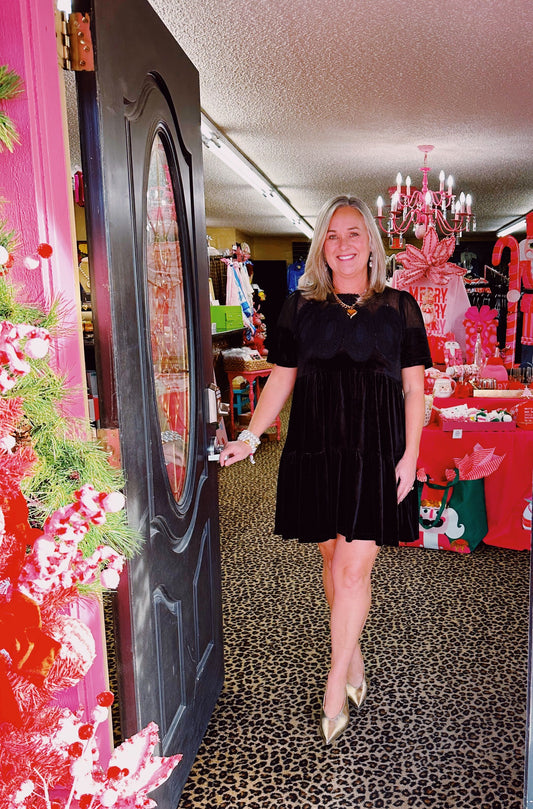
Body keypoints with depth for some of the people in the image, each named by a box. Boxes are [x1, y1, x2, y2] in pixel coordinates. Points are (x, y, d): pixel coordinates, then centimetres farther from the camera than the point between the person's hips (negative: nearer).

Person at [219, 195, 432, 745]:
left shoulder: (399, 308, 3)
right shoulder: (299, 307, 6)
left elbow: (414, 389, 4)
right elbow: (281, 379, 8)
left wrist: (409, 456, -3)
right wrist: (250, 437, -2)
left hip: (375, 453, -1)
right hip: (315, 451, 2)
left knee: (353, 568, -3)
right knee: (332, 559, 12)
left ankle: (335, 688, 14)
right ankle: (353, 658, 34)